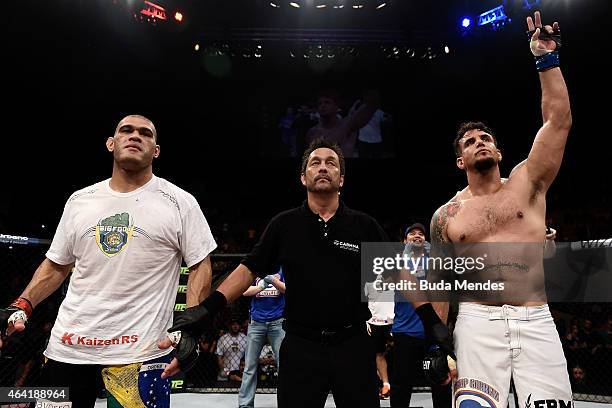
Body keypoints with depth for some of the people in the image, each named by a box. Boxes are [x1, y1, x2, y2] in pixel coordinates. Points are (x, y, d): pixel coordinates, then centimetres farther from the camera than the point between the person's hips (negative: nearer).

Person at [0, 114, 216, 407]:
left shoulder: (180, 202, -3)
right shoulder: (79, 200, 9)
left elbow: (200, 265, -2)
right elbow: (57, 265, 18)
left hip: (141, 349, -3)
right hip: (67, 345, 4)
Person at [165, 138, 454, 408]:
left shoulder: (365, 226, 2)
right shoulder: (284, 225, 3)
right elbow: (250, 269, 3)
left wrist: (431, 321, -4)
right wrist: (208, 308, -6)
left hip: (353, 345, 1)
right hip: (300, 346, 0)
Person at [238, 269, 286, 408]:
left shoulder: (281, 269, 5)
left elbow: (286, 289, -8)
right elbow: (246, 291, -3)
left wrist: (273, 280, -27)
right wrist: (262, 285, -20)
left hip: (277, 322, -1)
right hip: (256, 323, 1)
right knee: (250, 366, 3)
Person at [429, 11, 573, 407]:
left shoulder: (526, 183, 10)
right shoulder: (445, 216, 10)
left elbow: (559, 120, 0)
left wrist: (546, 58, 0)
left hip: (537, 321, 1)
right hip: (478, 321, -1)